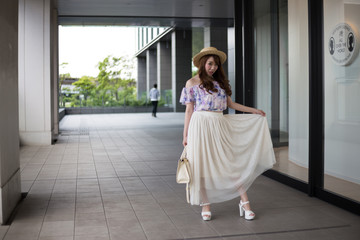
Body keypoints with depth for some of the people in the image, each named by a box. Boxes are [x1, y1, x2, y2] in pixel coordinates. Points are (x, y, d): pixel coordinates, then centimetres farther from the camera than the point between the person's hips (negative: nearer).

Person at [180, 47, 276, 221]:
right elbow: (189, 110, 2)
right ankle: (205, 204, 11)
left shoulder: (220, 83, 16)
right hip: (201, 126, -4)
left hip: (220, 126, 4)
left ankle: (244, 202, 6)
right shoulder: (192, 83, 3)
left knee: (231, 162, 1)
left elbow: (231, 104, 21)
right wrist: (185, 135, -1)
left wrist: (254, 110, 22)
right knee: (202, 165, -1)